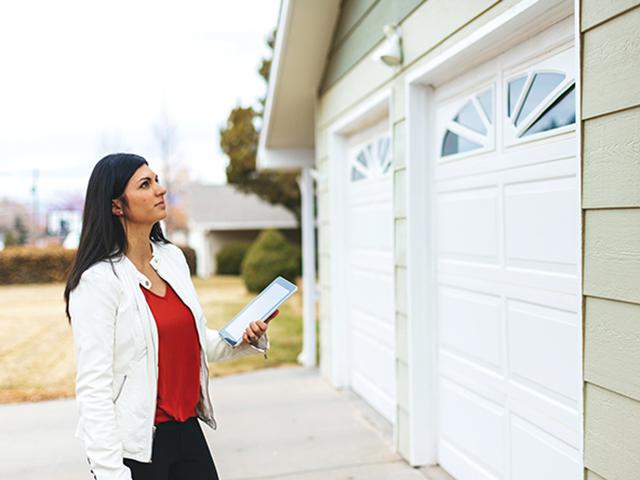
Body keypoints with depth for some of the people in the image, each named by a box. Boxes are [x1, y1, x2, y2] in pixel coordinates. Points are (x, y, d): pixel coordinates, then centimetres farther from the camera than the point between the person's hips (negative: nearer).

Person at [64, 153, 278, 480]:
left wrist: (242, 338, -2)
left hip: (188, 430, 6)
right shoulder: (98, 280, -16)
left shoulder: (172, 257, 4)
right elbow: (93, 389, -17)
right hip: (136, 446, -6)